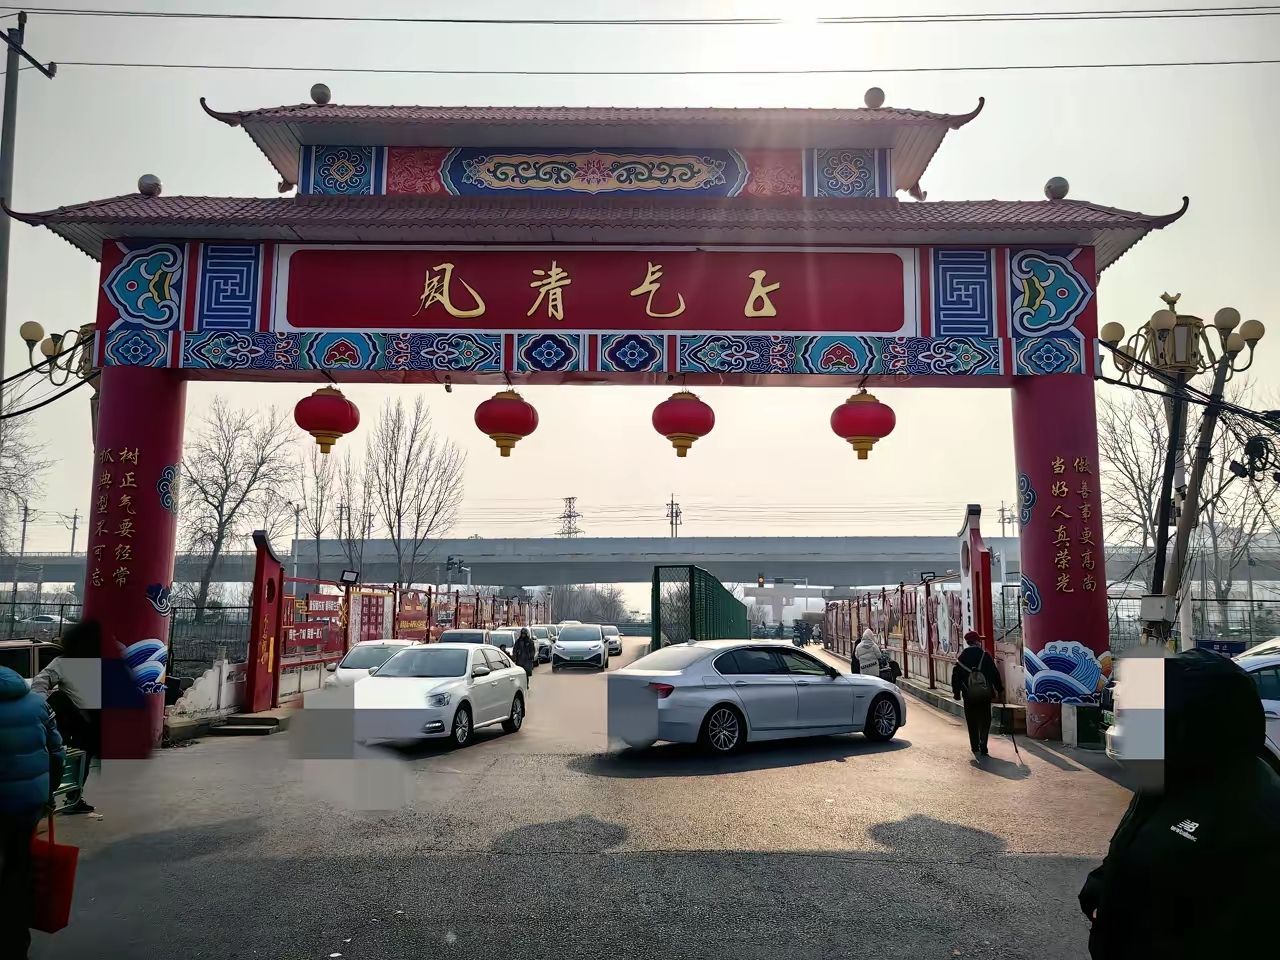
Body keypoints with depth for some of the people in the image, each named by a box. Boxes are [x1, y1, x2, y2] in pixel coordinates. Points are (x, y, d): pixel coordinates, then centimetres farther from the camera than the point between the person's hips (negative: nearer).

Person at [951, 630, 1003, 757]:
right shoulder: (985, 656, -4)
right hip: (985, 693, -1)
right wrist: (1000, 690, 7)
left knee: (972, 722, 11)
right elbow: (995, 674, -2)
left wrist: (956, 693, 9)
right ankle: (983, 746, -2)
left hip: (969, 695, 1)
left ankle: (975, 748, 10)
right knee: (985, 720, 9)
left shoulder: (961, 657, 1)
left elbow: (956, 676, 1)